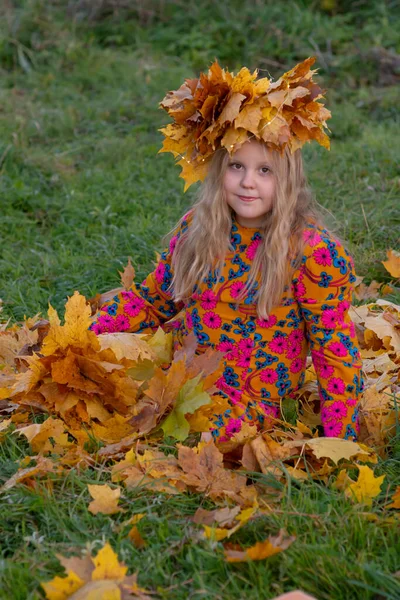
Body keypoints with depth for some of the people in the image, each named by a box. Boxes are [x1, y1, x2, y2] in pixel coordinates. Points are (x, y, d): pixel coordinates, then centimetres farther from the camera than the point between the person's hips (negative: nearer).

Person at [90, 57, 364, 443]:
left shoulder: (310, 252, -13)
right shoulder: (196, 228, 3)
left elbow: (335, 349, -7)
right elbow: (152, 299, 13)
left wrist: (338, 442, -9)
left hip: (250, 400, -5)